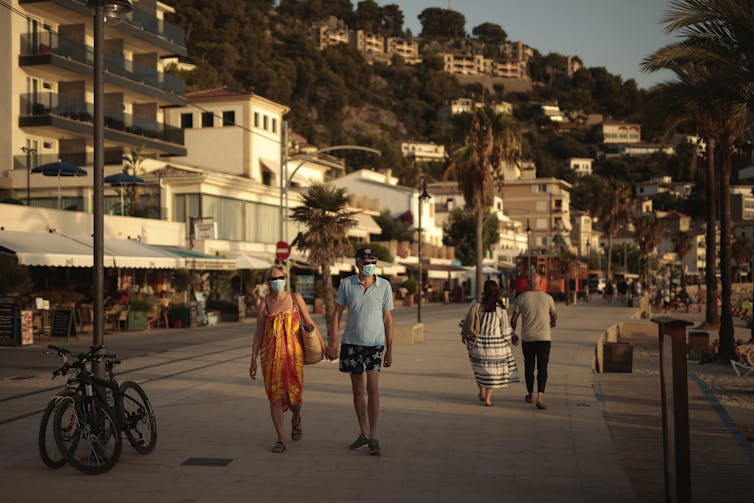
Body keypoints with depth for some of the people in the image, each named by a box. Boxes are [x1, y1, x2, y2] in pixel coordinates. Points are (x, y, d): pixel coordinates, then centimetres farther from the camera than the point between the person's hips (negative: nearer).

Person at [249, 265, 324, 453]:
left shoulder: (295, 298, 5)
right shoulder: (264, 305, 6)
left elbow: (309, 323, 7)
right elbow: (258, 334, 9)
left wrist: (322, 344, 2)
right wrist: (253, 360, 6)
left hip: (293, 353, -1)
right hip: (271, 354, 1)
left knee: (294, 393, -1)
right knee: (275, 395, -3)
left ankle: (296, 420, 34)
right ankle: (280, 439, 5)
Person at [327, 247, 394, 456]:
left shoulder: (384, 285, -1)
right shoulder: (346, 284, 0)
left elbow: (388, 319, 2)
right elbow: (337, 313, 3)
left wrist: (389, 350, 1)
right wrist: (333, 342, -4)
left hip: (375, 343, -2)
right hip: (351, 343, 2)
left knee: (372, 388, -11)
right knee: (357, 390, 9)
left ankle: (373, 437, -7)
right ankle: (363, 433, 21)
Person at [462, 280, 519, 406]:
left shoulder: (476, 304, -10)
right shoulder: (500, 308, -8)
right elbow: (505, 327, -2)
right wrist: (507, 341, 11)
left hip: (478, 340, 1)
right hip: (495, 341, -1)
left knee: (479, 366, 24)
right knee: (492, 370, 9)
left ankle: (482, 392, 27)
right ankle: (488, 398, 7)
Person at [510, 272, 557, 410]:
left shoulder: (521, 298, -3)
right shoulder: (547, 298, -2)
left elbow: (514, 319, 2)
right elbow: (554, 315, 15)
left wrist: (513, 334, 17)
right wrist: (553, 322, 38)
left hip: (527, 338, 1)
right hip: (544, 338, -1)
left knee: (529, 367, 15)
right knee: (542, 368, -1)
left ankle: (530, 395, 27)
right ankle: (540, 396, -17)